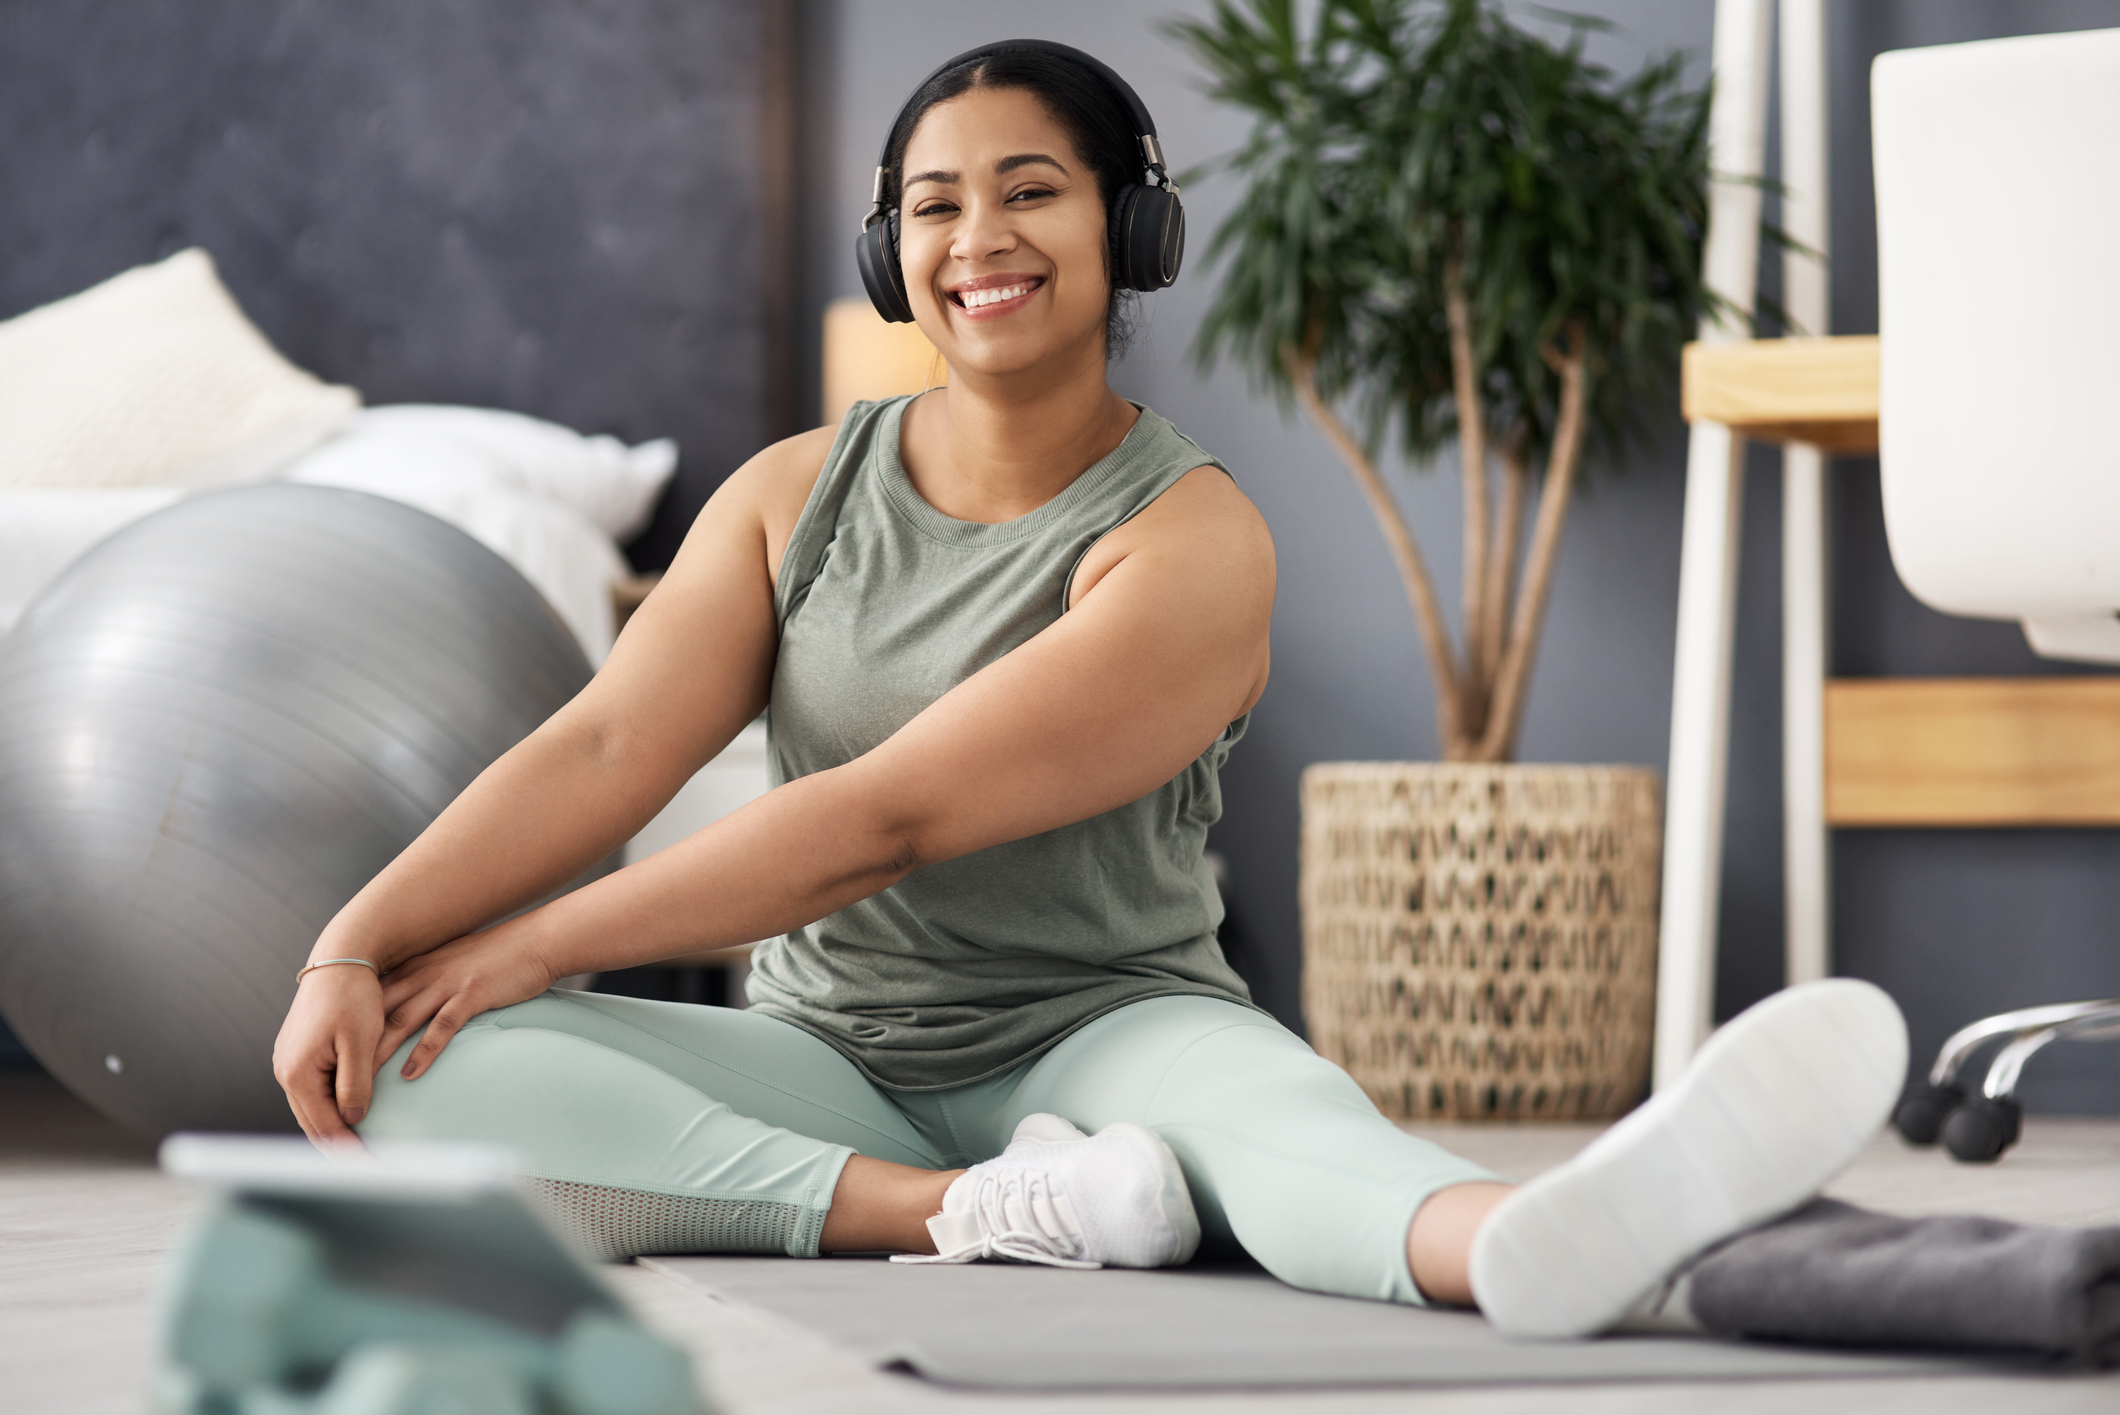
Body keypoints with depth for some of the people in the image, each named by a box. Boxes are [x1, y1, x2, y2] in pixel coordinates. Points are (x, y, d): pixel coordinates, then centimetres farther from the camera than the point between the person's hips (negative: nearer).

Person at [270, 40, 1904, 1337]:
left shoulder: (1189, 543, -11)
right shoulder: (798, 495, 8)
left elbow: (888, 820, -16)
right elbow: (601, 751, -3)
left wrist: (537, 943, -14)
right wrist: (356, 946, -19)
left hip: (1102, 1032, -4)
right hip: (830, 1062, 4)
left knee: (1270, 1105, -40)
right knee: (428, 1072, -23)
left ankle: (1523, 1244, -75)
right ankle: (975, 1216, -33)